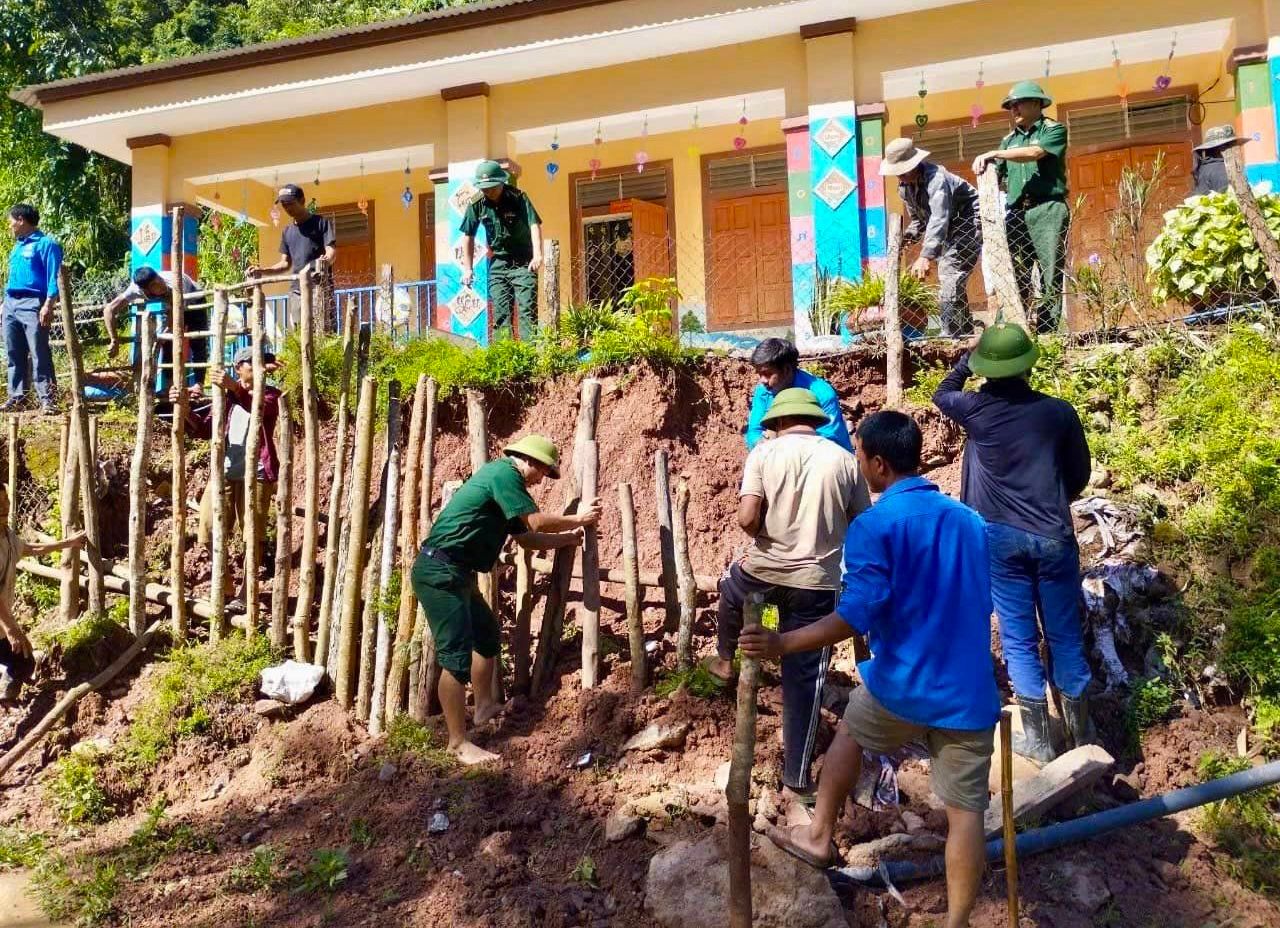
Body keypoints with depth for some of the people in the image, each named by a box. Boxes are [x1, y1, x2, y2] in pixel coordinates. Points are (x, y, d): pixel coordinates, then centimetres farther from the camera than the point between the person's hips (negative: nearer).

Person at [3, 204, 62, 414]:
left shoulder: (46, 244, -4)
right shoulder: (17, 246, 21)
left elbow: (53, 277, -11)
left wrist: (48, 305, -20)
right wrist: (5, 302, 20)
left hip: (32, 304, -8)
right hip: (11, 304, 8)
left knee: (40, 354, -9)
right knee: (14, 355, 8)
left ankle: (47, 399, -9)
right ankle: (17, 397, 13)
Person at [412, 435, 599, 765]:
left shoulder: (505, 482, 20)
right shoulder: (504, 472, -11)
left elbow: (526, 538, 23)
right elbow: (537, 522, -14)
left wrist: (567, 538, 17)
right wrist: (577, 520, 0)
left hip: (455, 573, 11)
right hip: (440, 572, -11)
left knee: (488, 635, 22)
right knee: (457, 656, -10)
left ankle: (485, 708, 36)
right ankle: (458, 742, -4)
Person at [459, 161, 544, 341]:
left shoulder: (519, 198, -12)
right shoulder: (477, 205, -2)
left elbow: (534, 225, -23)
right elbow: (468, 236, 7)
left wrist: (537, 255, -39)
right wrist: (468, 269, 6)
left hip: (523, 263, -4)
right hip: (498, 263, 4)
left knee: (527, 311, -11)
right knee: (500, 313, 3)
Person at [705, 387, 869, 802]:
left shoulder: (764, 452, -5)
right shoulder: (844, 459, 0)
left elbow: (747, 518, -16)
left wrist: (768, 538, 6)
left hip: (763, 572, 0)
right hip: (817, 584, 0)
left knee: (731, 586, 36)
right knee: (805, 679, 8)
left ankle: (725, 661, 57)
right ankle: (796, 780, 15)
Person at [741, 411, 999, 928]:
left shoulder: (874, 526, -13)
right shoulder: (968, 520, 8)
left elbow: (858, 614, -22)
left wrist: (782, 644, -15)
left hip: (903, 686, -4)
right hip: (969, 694, 4)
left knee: (849, 734, 25)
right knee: (966, 810, 9)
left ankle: (818, 837, 37)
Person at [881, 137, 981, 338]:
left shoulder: (935, 177, -29)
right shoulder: (904, 188, 0)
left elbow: (939, 219, -41)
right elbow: (918, 218, 15)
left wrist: (926, 256, -51)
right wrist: (908, 236, -8)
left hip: (968, 220, -10)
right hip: (951, 229, 10)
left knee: (951, 276, -23)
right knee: (947, 276, 14)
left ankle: (951, 335, -24)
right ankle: (964, 333, 26)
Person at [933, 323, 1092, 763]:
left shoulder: (977, 409, -8)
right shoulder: (1058, 411, -5)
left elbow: (943, 394, 16)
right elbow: (1080, 474, 7)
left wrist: (967, 356, 24)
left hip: (1001, 537, -1)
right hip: (1053, 537, 1)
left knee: (1019, 638, 8)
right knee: (1065, 636, 13)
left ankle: (1038, 739, 15)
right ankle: (1081, 734, 26)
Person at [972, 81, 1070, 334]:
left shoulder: (1054, 129, 5)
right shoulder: (1009, 140, 21)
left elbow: (1035, 153, -13)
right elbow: (996, 176, 16)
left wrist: (992, 154, -15)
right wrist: (984, 165, -5)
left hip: (1047, 209, -4)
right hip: (1016, 211, 5)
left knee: (1050, 273, -6)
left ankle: (1047, 332, -7)